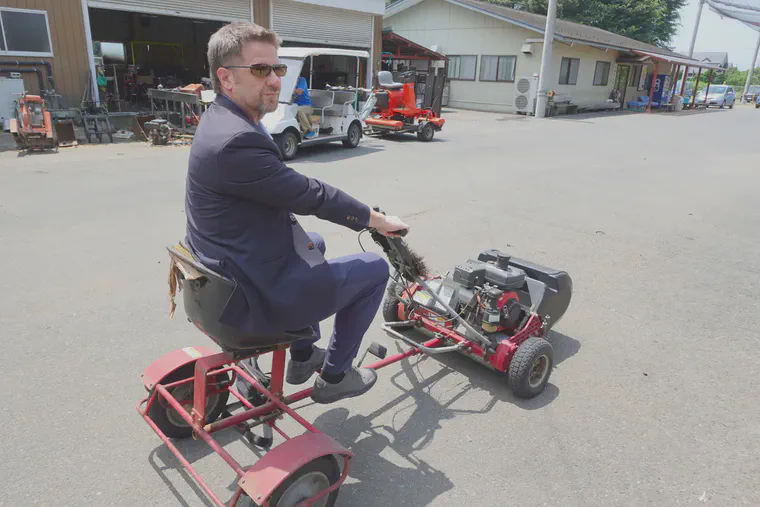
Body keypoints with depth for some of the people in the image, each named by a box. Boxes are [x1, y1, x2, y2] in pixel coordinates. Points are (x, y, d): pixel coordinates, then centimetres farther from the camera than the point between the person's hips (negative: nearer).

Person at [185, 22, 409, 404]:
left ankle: (303, 357, 38)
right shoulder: (237, 141, -27)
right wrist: (380, 221, -6)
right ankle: (334, 377, 20)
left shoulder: (220, 119, 6)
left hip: (225, 276, 10)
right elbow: (310, 195, -19)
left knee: (314, 243, 33)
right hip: (252, 298, -10)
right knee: (374, 269, 4)